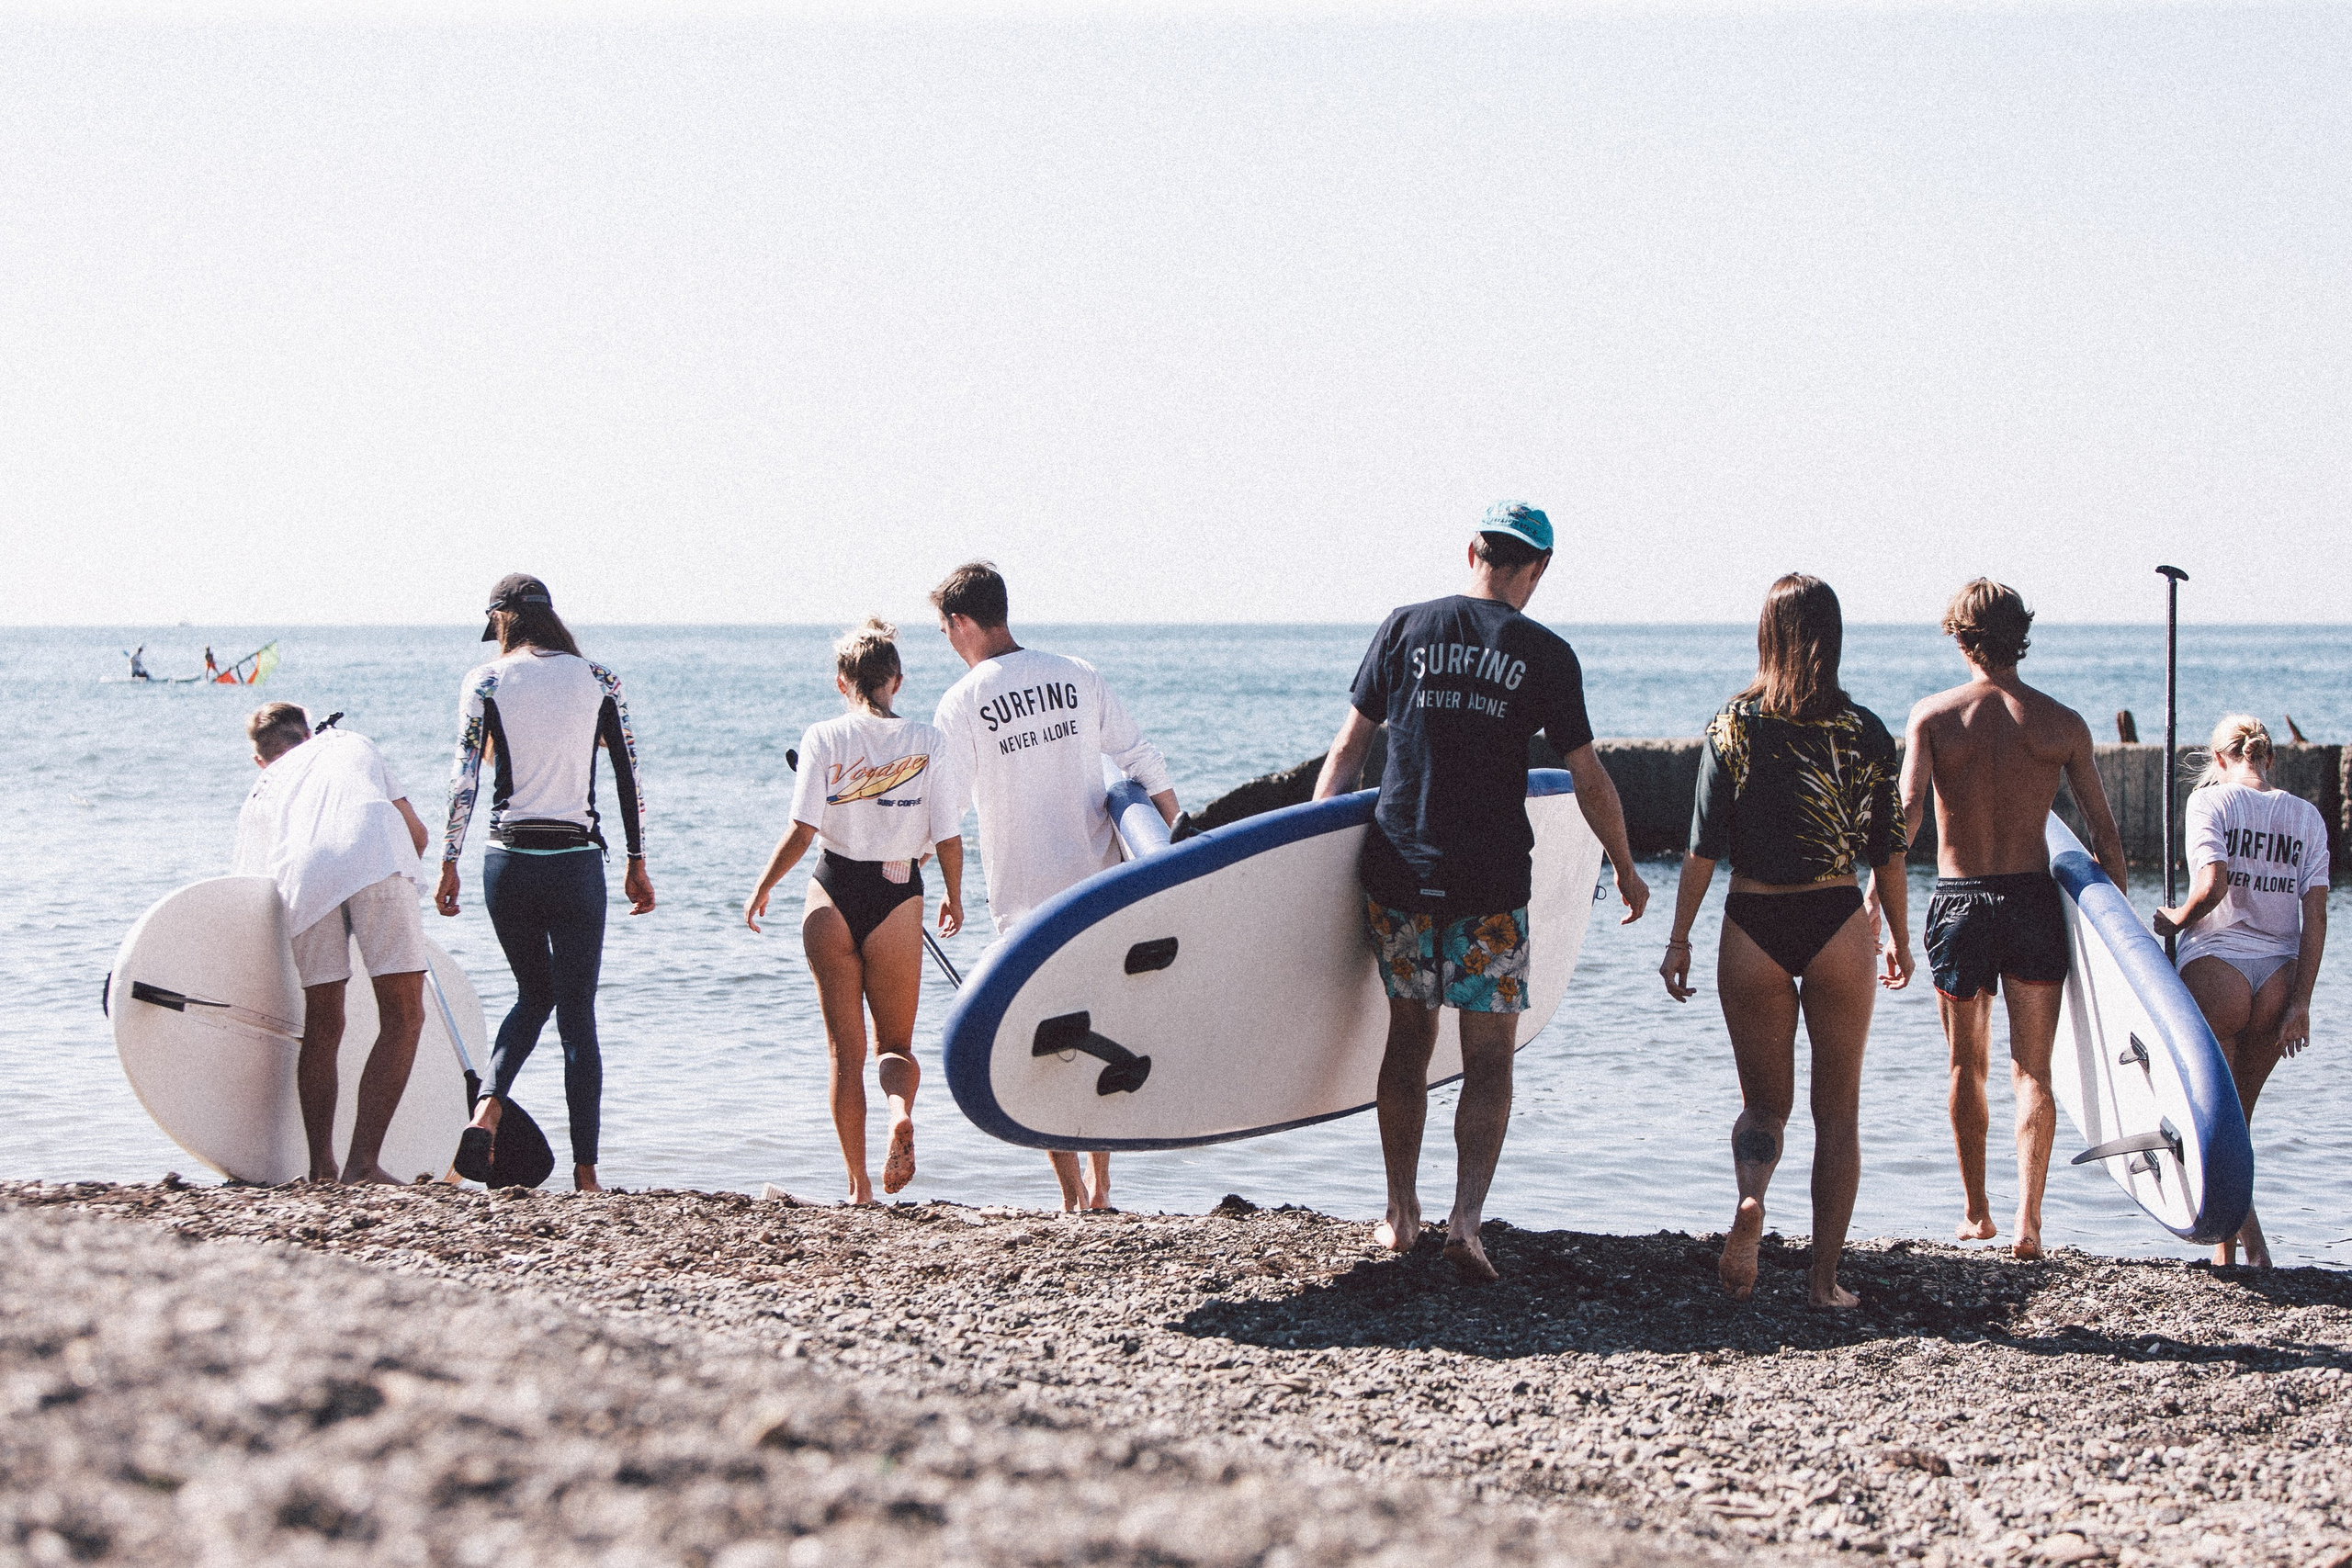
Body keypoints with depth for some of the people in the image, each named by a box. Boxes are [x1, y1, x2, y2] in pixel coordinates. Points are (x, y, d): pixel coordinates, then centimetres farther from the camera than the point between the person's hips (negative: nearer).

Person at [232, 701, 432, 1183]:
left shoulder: (259, 795, 35)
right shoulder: (354, 744, 39)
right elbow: (417, 832, 33)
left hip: (302, 873, 2)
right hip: (377, 856, -2)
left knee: (322, 1024, 15)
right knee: (403, 1016, 2)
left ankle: (321, 1167, 11)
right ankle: (362, 1162, -8)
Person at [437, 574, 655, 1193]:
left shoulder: (486, 682, 1)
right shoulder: (597, 679, 4)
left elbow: (464, 778, -4)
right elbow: (629, 777, 4)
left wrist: (448, 863, 1)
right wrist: (637, 862, 12)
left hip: (509, 861, 1)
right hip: (576, 861, -1)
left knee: (534, 993, 21)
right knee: (577, 1013, 5)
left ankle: (486, 1107, -5)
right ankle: (585, 1174, 1)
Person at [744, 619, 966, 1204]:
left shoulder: (824, 739, -7)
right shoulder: (927, 742, -4)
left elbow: (802, 831, -11)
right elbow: (949, 837, -4)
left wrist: (763, 887, 5)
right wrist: (954, 897, 14)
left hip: (834, 893, 0)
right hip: (898, 896, 0)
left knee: (845, 1049, 10)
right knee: (896, 1042, 14)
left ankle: (858, 1186, 9)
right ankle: (902, 1113, -20)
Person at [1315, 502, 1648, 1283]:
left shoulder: (1405, 627, 3)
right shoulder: (1545, 654, -2)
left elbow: (1348, 748, 7)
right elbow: (1589, 780, 2)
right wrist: (1626, 869, 16)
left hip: (1397, 873, 2)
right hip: (1491, 883, -2)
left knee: (1409, 1039, 15)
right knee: (1489, 1056, 4)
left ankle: (1401, 1216, 20)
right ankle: (1465, 1220, -9)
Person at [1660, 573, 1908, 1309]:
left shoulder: (1732, 726, -4)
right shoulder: (1866, 733, -2)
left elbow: (1705, 845, -5)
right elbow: (1886, 850, 4)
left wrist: (1679, 939, 1)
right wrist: (1899, 937, 17)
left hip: (1753, 927, 0)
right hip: (1838, 925, 0)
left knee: (1764, 1102, 13)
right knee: (1838, 1111, 11)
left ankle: (1751, 1198, -19)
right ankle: (1826, 1276, 9)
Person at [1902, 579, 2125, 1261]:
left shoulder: (1933, 714, -3)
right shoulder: (2061, 723, 0)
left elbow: (1907, 811, -16)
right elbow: (2104, 832, 1)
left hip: (1958, 901, 0)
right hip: (2032, 899, 0)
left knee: (1967, 1068, 16)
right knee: (2032, 1072, 3)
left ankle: (1977, 1214, 25)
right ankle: (2027, 1222, -11)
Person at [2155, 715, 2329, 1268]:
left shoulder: (2211, 799, -4)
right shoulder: (2306, 816, 8)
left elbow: (2212, 885, -18)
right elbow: (2315, 917, 1)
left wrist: (2175, 920, 1)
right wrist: (2300, 1004, 1)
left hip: (2216, 966, -4)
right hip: (2279, 976, 4)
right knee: (2238, 1115, 16)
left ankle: (2244, 1240, -11)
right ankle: (2230, 1240, 18)